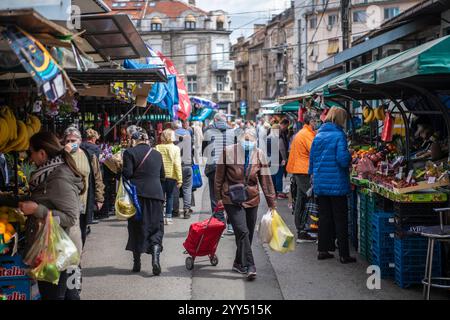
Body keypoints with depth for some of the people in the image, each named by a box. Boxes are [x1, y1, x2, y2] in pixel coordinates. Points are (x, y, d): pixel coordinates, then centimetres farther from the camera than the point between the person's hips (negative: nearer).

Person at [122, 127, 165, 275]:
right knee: (156, 227, 7)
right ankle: (155, 257, -14)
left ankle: (137, 263, 15)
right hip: (156, 194, 2)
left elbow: (127, 174, -11)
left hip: (137, 193, -2)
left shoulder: (129, 152, -4)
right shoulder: (157, 154, 9)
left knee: (136, 227, 9)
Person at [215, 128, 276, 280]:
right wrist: (218, 197, 1)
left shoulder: (259, 154, 2)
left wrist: (272, 202, 5)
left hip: (252, 199, 4)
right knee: (242, 232, -15)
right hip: (232, 199, -4)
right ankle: (249, 267, -13)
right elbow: (219, 176, 2)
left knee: (248, 235, 10)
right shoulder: (228, 151, -5)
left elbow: (265, 180, 5)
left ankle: (239, 263, 27)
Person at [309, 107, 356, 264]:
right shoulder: (339, 135, -13)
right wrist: (349, 155, 0)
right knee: (340, 219, 2)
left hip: (320, 183, 6)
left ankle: (323, 250, 18)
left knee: (324, 217, 14)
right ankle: (344, 254, 6)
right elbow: (343, 159, -21)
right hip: (337, 184, -6)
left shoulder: (318, 135, 7)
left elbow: (312, 158, 13)